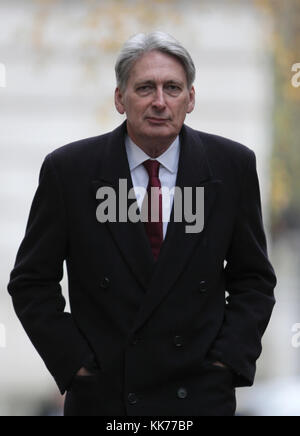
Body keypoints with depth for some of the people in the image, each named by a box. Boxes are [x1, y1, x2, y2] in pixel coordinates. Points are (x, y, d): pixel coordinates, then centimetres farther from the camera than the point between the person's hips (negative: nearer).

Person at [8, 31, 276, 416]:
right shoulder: (68, 169, -5)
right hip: (101, 395, -1)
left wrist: (230, 356, -5)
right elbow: (32, 283, 0)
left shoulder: (232, 165, -1)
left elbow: (253, 279, 6)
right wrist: (73, 362, -8)